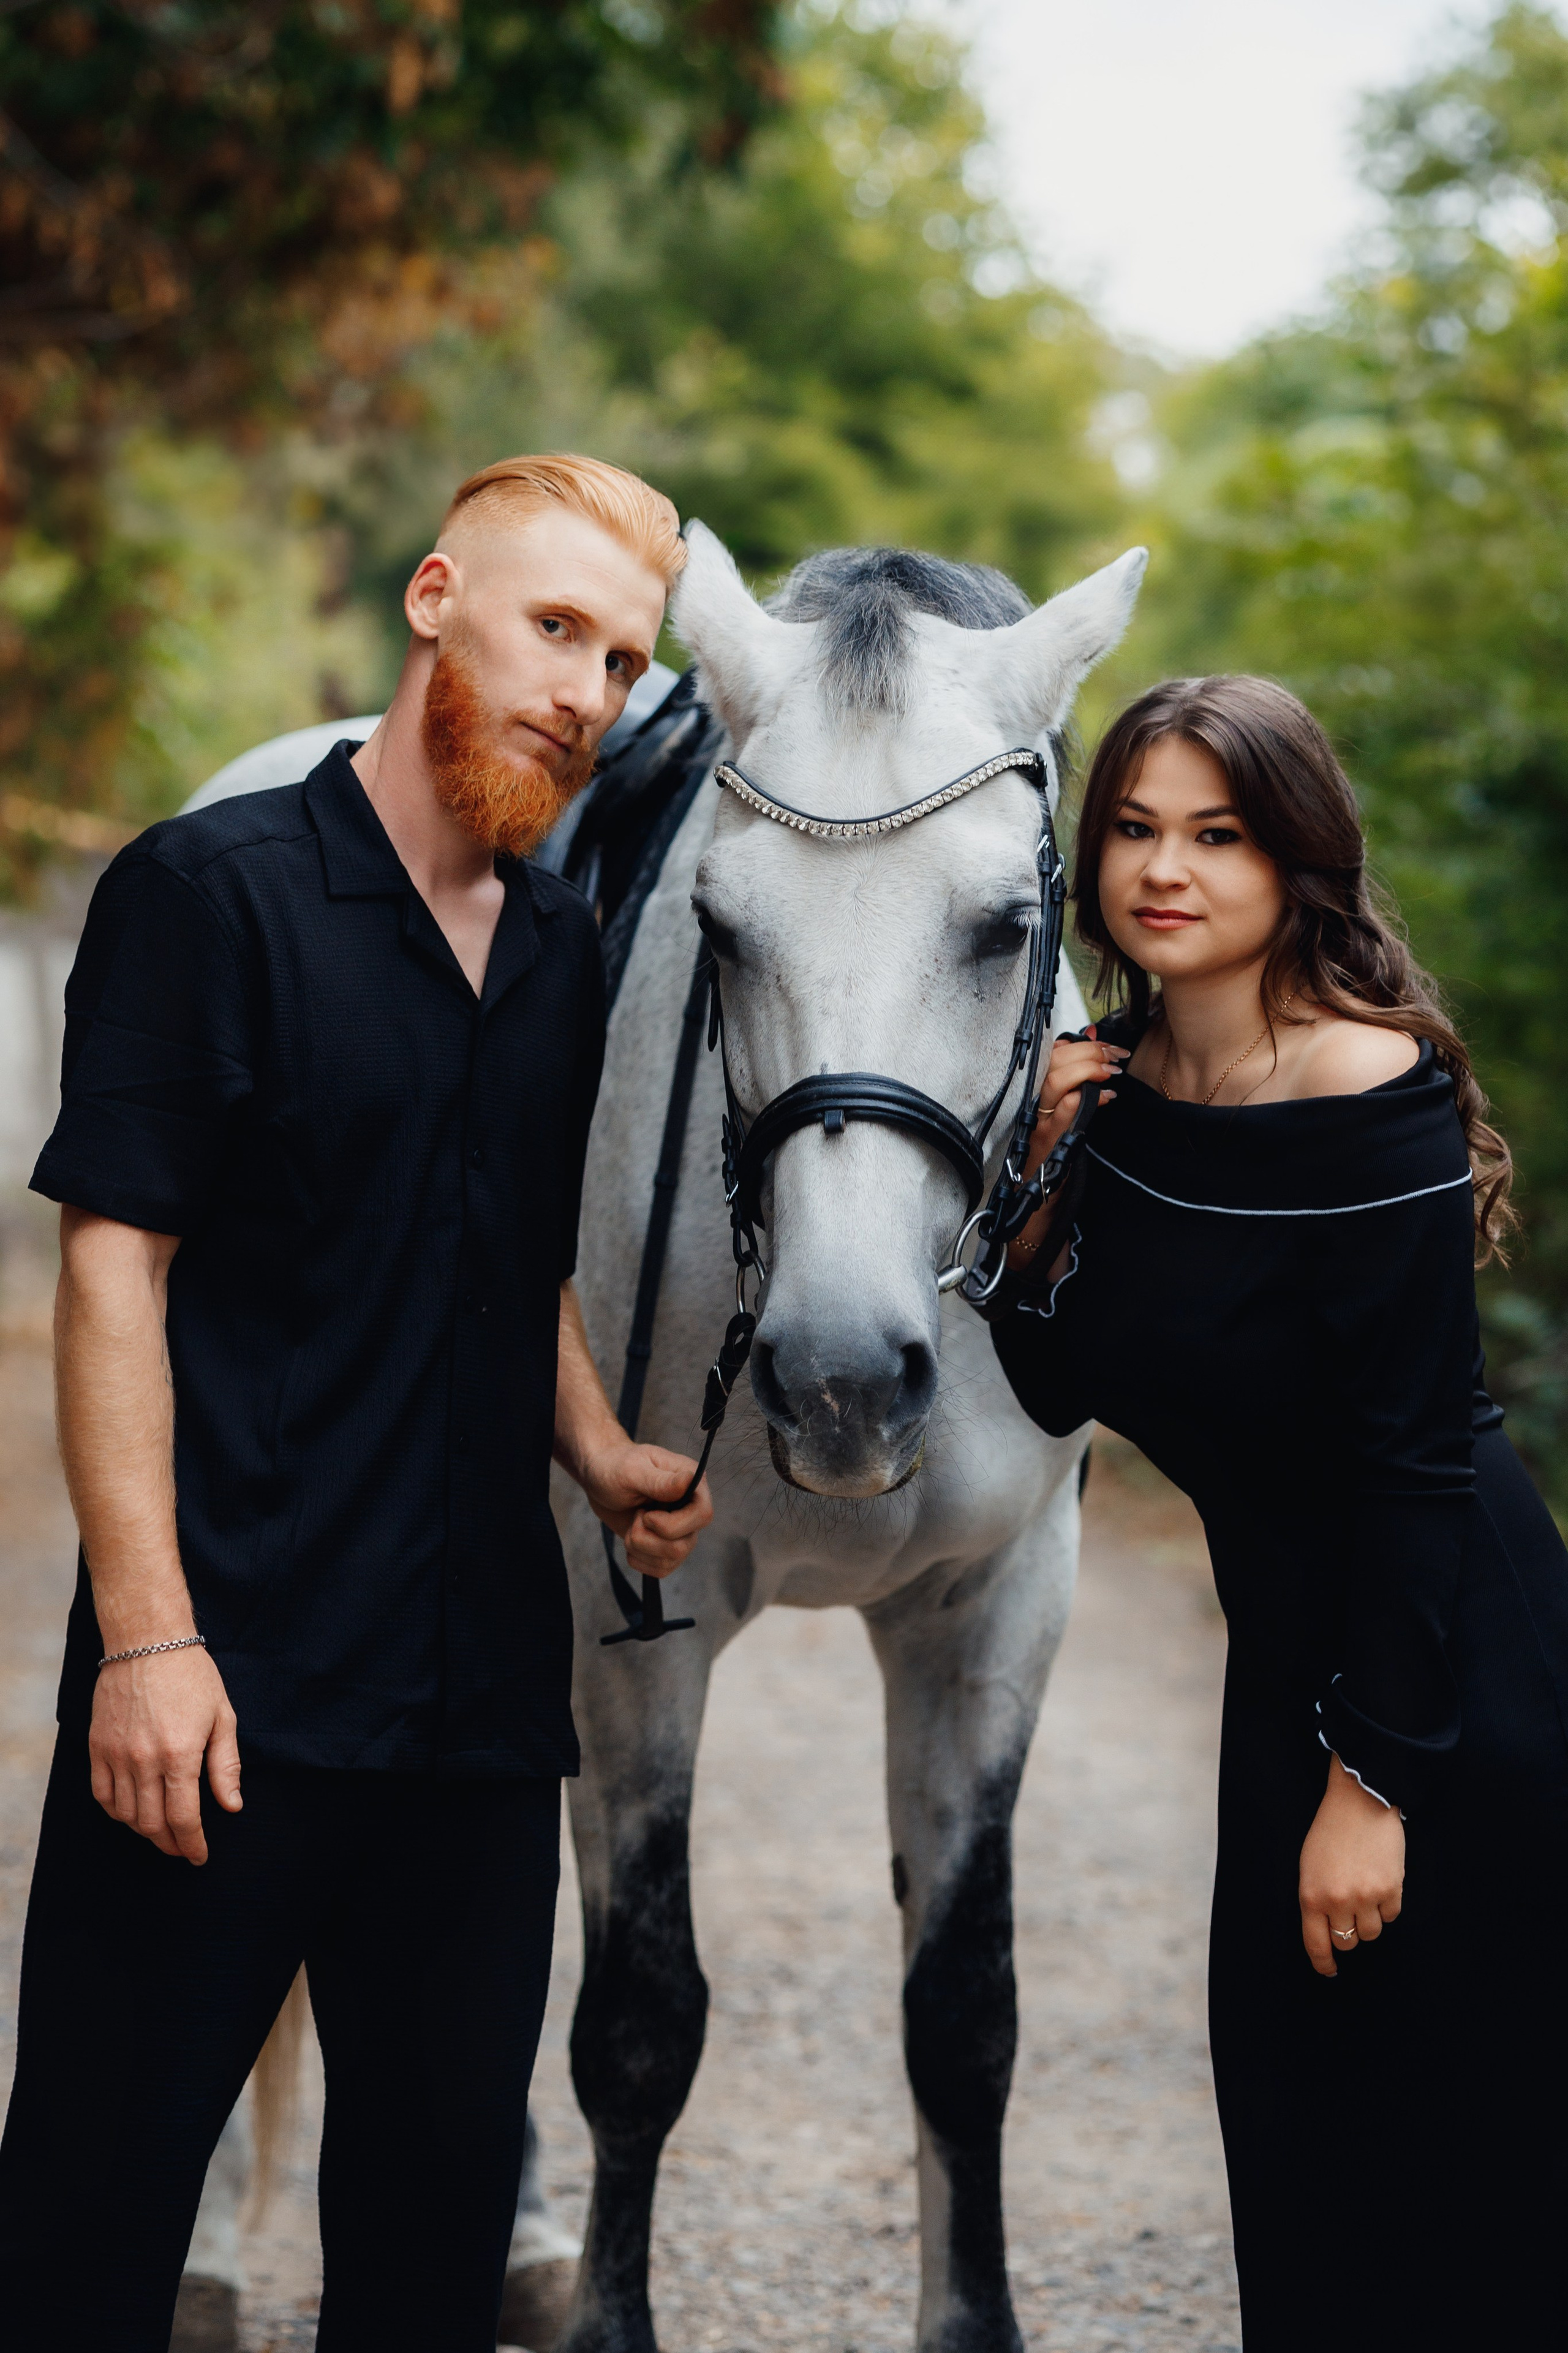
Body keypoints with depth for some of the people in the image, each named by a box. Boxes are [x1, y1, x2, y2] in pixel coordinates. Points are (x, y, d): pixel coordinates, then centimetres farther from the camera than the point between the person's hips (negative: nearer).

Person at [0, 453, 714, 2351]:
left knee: (442, 2196, 13)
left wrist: (604, 1460, 5)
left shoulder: (563, 950, 14)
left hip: (485, 1688, 6)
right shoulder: (211, 892, -5)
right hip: (232, 1679, -6)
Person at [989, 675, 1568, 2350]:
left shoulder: (1373, 1100, -21)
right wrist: (1039, 1183, -9)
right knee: (1288, 2111, 17)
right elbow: (1056, 1390, 7)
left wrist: (1369, 1778, -20)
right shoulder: (1120, 1086, 2)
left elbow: (1416, 1459, -21)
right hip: (1290, 1647, 8)